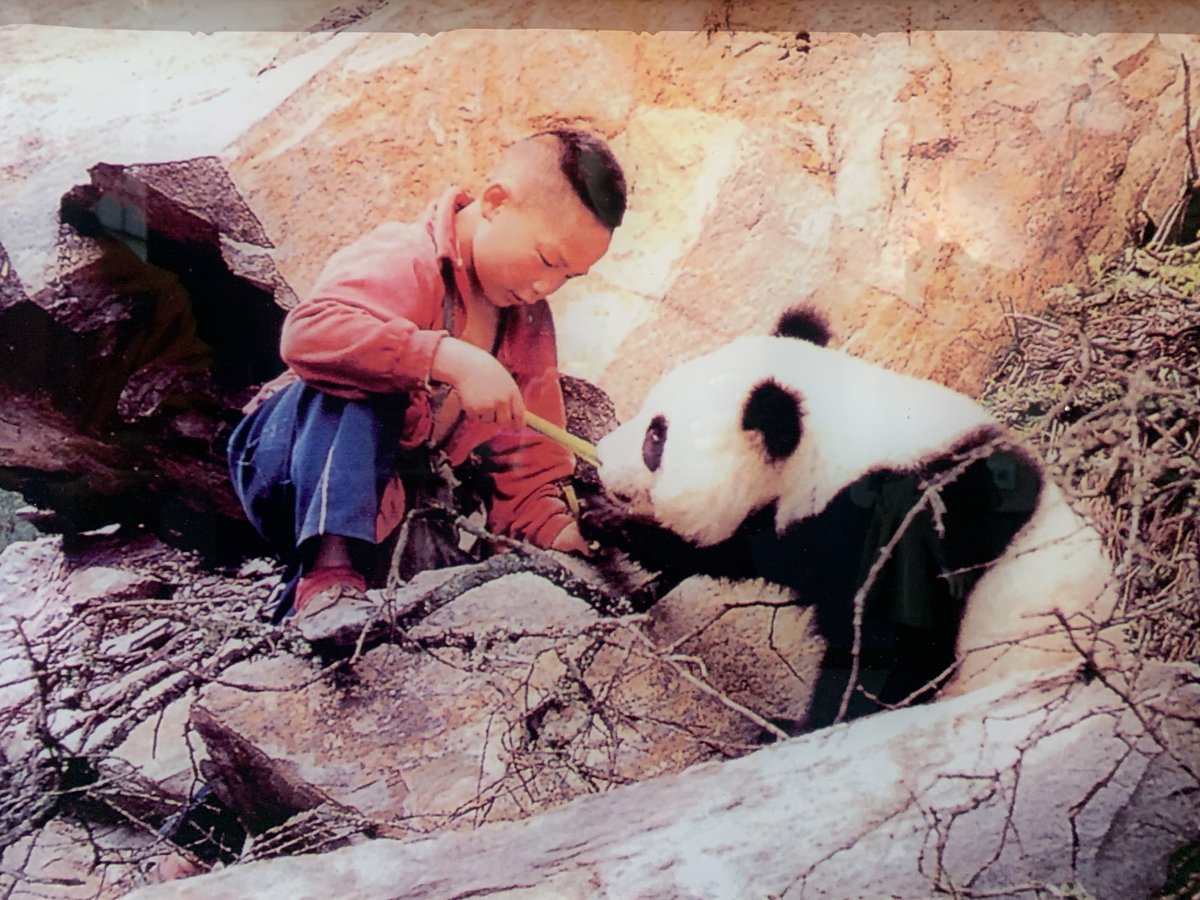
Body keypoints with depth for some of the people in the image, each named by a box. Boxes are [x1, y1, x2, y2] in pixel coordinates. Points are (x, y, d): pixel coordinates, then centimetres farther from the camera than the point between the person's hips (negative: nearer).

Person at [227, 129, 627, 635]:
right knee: (356, 383, -36)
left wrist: (555, 532, -9)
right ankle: (327, 572, -41)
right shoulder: (405, 262, -18)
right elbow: (308, 331, -38)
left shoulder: (530, 326, 6)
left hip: (385, 505, 6)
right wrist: (452, 360, -42)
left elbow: (524, 458, 9)